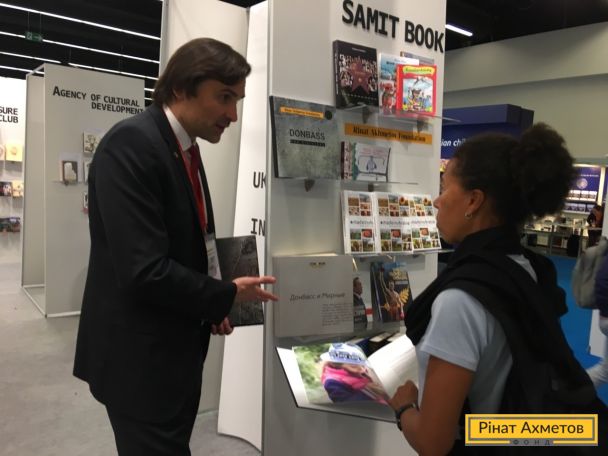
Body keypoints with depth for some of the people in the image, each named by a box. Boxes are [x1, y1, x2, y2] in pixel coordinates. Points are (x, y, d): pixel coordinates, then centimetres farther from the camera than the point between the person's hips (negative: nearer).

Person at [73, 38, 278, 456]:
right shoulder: (131, 144, -21)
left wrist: (209, 306, 3)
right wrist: (225, 296, -14)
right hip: (140, 355, -9)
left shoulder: (184, 149, 8)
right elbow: (145, 272, -28)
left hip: (174, 347, 9)